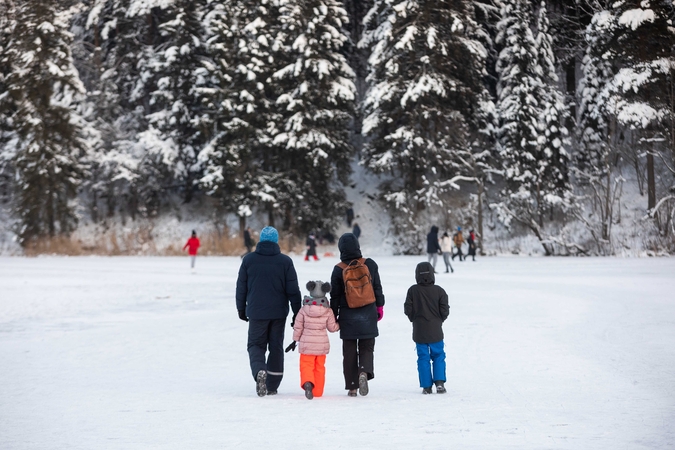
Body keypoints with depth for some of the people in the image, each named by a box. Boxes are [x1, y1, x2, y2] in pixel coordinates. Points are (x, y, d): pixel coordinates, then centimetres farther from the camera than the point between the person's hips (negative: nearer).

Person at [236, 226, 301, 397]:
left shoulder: (249, 260, -2)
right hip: (279, 312, 1)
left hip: (256, 312, 0)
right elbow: (293, 290, -3)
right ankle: (272, 386, 13)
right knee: (276, 346, 11)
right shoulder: (285, 261, -4)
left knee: (255, 344, 10)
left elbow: (241, 287, 4)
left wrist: (241, 309, 15)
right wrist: (297, 313, 4)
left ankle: (259, 370, -21)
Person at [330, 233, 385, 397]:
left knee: (349, 352, 9)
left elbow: (335, 295, -1)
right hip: (368, 316, 1)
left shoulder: (339, 270, -6)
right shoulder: (369, 265, -3)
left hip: (348, 317, -1)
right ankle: (364, 371, -18)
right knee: (367, 348, 11)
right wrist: (380, 307, 17)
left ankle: (352, 386, 7)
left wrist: (333, 316, 9)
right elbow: (377, 288, 4)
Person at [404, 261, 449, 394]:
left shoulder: (412, 290, -6)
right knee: (438, 356, 10)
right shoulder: (439, 291, -6)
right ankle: (439, 382, -2)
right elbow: (444, 310, -4)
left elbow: (408, 309, -4)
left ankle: (426, 386, 3)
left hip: (419, 331, 0)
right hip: (435, 331, 0)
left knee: (423, 358, 5)